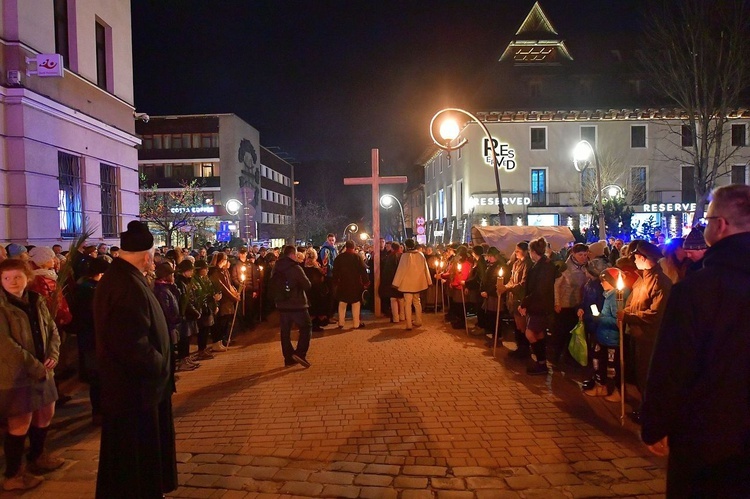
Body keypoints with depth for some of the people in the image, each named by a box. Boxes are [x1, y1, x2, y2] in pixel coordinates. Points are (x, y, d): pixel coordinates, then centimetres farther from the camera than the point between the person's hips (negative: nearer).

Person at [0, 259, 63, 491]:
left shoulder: (36, 301, 6)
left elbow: (52, 330, 9)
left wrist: (53, 356, -8)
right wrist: (34, 366, -20)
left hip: (42, 371, 7)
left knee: (46, 414, 18)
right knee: (20, 424, 1)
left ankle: (37, 457, 40)